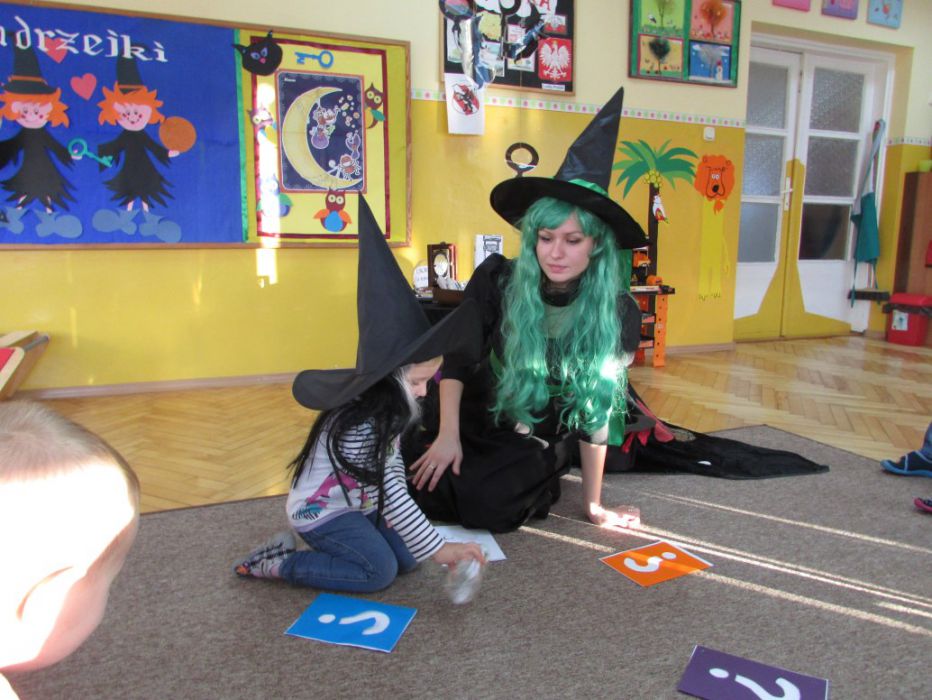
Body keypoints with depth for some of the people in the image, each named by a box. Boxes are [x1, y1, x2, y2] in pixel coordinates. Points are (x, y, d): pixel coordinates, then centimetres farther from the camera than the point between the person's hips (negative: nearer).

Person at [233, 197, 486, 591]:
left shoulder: (387, 408, -5)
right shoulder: (358, 428, -33)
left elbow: (392, 478, 7)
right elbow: (392, 495, -30)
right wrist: (439, 549, -25)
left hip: (357, 502, 8)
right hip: (318, 510, -8)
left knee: (406, 556, 1)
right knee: (380, 570, -17)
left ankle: (326, 548, 17)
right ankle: (280, 563, -4)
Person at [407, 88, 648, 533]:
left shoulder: (617, 314, -18)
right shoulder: (496, 278, -16)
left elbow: (597, 411, -12)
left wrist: (592, 504, -6)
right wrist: (447, 434, -16)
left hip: (537, 442, -2)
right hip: (473, 420, 2)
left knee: (484, 506, -25)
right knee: (417, 477, -17)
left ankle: (538, 485, 10)